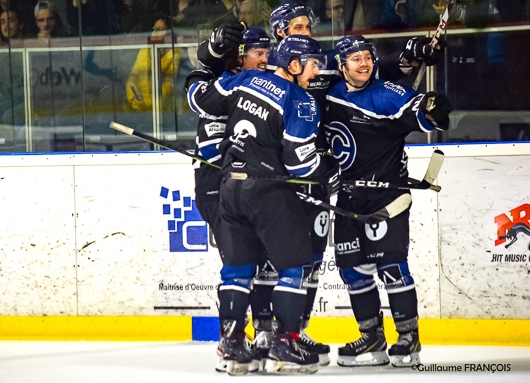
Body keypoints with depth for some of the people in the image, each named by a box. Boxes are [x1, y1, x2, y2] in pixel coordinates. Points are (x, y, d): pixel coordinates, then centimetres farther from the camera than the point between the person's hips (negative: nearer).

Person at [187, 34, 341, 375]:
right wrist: (330, 173, 2)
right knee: (295, 264, 1)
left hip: (232, 187, 7)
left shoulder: (246, 79, 7)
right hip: (270, 191, -7)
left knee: (237, 265, 14)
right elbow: (299, 159, -15)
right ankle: (285, 346, -5)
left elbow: (201, 100, 14)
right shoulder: (301, 102, -10)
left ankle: (232, 345, 12)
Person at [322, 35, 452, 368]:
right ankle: (373, 340, 15)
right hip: (349, 196, 6)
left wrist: (434, 111, -40)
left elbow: (420, 115, -20)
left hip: (386, 193, -6)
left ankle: (409, 338, -4)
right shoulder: (330, 99, 8)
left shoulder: (389, 95, -9)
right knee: (352, 266, 6)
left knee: (390, 262, -11)